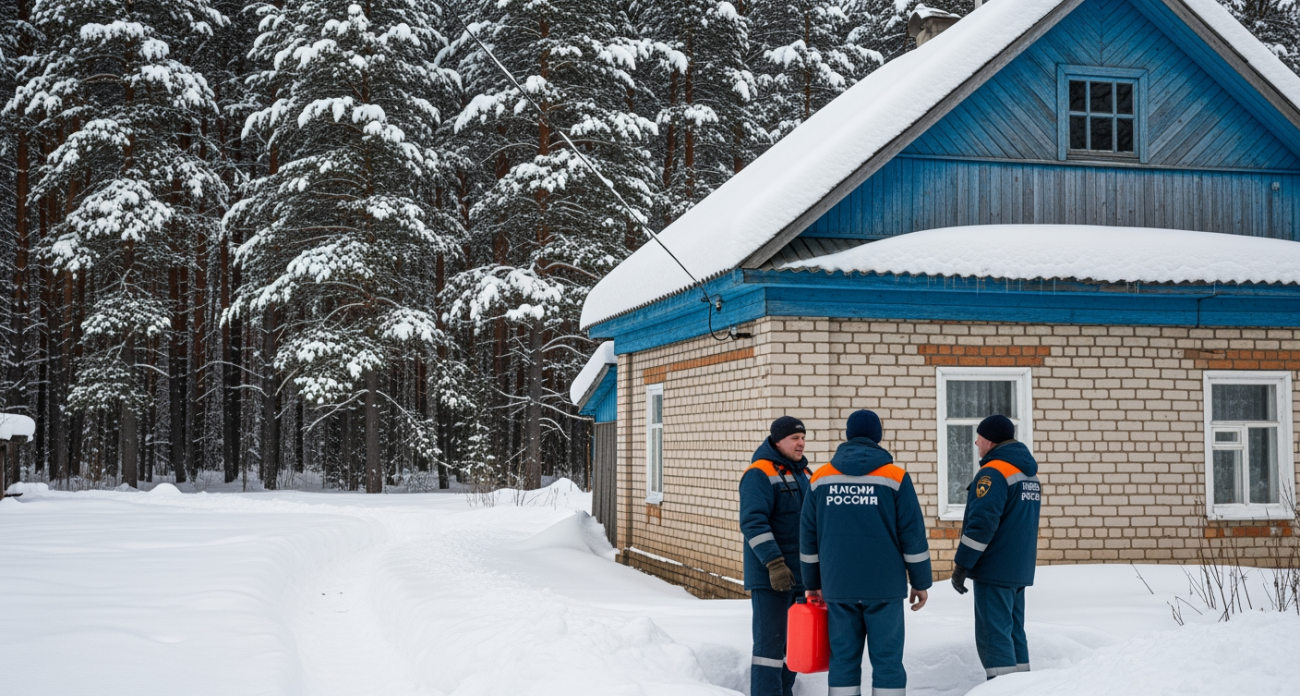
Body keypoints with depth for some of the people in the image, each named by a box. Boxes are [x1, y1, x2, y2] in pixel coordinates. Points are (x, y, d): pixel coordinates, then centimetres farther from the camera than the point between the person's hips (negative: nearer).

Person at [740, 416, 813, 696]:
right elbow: (753, 523, -22)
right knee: (770, 641, -7)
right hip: (769, 576, -8)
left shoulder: (802, 473, 15)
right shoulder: (759, 474, -12)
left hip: (797, 575, 8)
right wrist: (774, 563, -28)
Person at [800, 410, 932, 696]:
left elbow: (808, 537, 8)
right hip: (884, 586, -2)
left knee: (843, 659, 6)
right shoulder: (895, 477, -4)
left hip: (838, 586, 3)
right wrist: (921, 582, 7)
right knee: (887, 659, 2)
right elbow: (913, 535, -3)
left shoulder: (821, 478, 5)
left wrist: (812, 582, 18)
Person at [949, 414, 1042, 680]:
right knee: (1014, 633, 14)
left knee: (993, 637, -7)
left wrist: (962, 566, -17)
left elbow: (981, 523, -22)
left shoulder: (994, 472, -15)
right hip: (1019, 569, 9)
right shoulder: (1029, 472, 14)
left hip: (994, 570, -9)